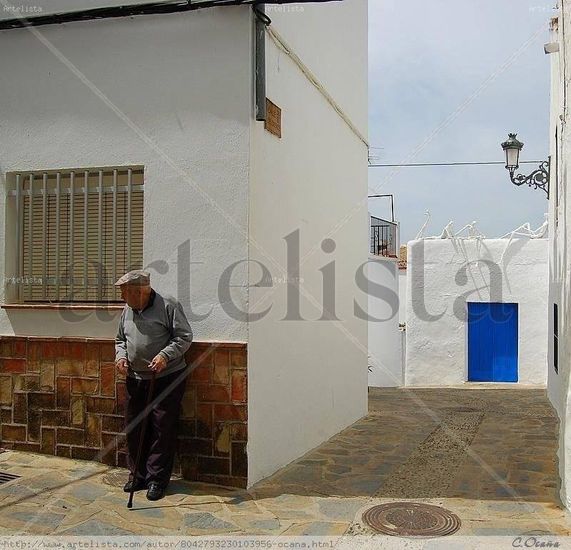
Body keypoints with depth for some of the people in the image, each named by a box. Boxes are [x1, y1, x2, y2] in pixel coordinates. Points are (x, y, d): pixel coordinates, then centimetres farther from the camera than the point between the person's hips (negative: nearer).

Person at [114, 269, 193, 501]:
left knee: (162, 428, -3)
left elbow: (185, 336, -10)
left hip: (167, 378, -6)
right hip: (136, 379, 6)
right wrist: (121, 355, 2)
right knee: (134, 427, 10)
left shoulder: (168, 305, -9)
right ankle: (138, 474, 26)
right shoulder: (127, 310, 11)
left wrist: (165, 355, -22)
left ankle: (157, 479, 8)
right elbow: (120, 339, 23)